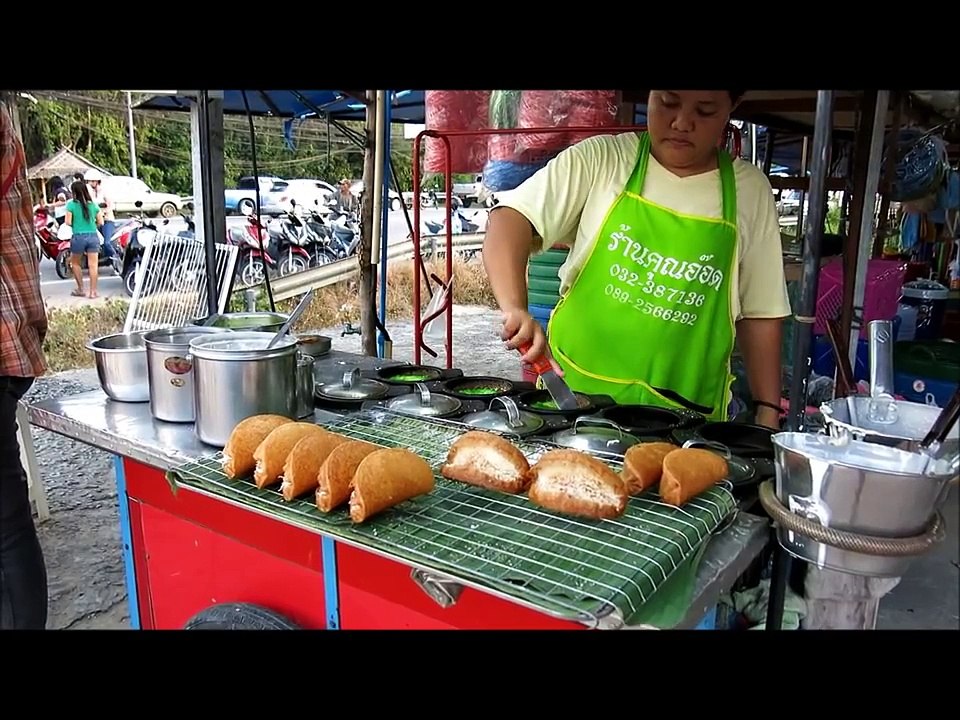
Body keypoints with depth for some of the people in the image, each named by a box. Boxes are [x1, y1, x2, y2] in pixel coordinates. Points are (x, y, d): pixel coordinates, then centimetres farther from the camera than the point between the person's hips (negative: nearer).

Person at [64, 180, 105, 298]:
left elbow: (68, 222, -6)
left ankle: (80, 289, 21)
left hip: (78, 237, -2)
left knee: (75, 263, 18)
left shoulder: (71, 205, -4)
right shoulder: (93, 204, 5)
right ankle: (93, 291, -2)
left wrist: (75, 223, 15)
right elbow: (100, 222, 5)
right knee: (93, 265, -1)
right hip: (93, 236, 2)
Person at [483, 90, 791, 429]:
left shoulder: (751, 190, 5)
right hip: (572, 393, -1)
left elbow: (760, 312, 8)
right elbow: (511, 218, -10)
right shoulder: (598, 160, -1)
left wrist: (767, 412, 6)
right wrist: (514, 308, -26)